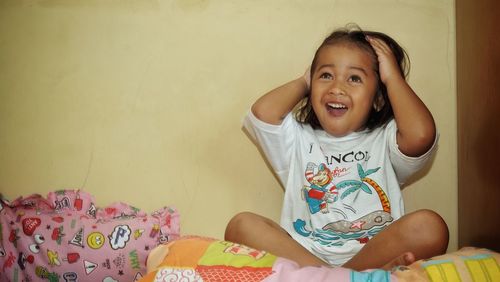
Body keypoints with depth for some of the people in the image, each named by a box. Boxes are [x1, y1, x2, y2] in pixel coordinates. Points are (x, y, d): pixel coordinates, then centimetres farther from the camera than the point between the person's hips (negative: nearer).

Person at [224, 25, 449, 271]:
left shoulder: (385, 141, 14)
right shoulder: (299, 140, 19)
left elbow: (421, 135, -10)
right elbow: (262, 113, -3)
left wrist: (393, 76, 6)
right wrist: (302, 82, 17)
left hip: (374, 254, -1)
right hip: (301, 257, 1)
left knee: (429, 226, -27)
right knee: (241, 225, -24)